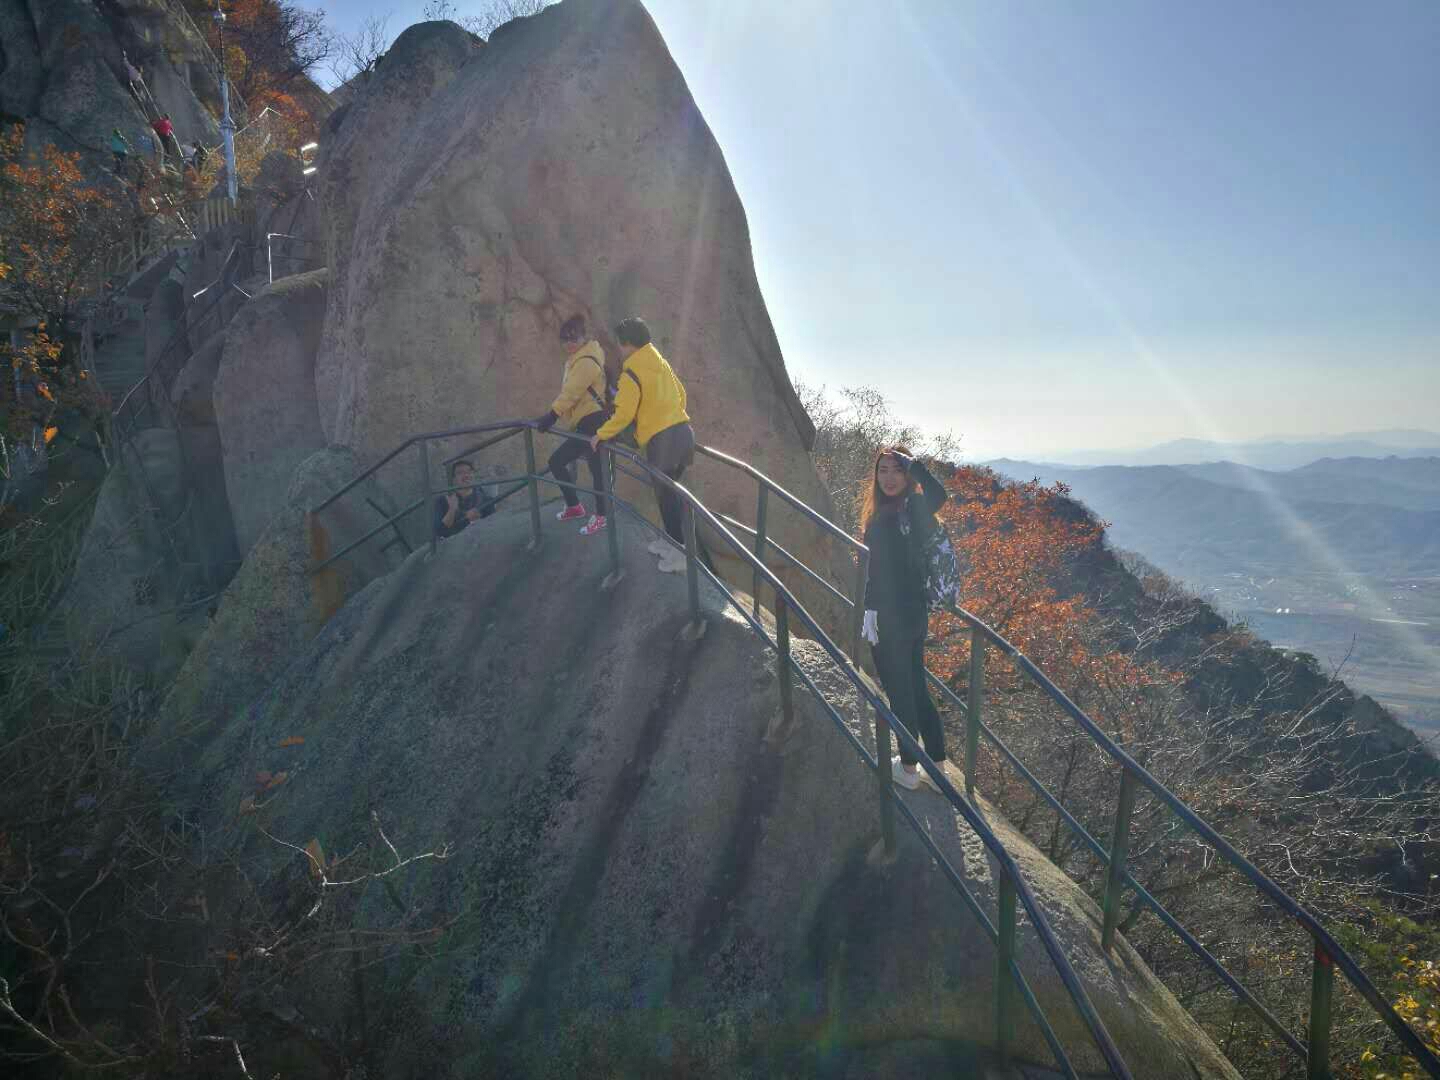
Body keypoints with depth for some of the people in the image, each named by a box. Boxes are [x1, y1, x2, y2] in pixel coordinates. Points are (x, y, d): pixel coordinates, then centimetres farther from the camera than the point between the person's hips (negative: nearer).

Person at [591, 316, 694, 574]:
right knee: (669, 492, 20)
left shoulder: (631, 374, -11)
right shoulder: (661, 363, 13)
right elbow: (681, 393, 21)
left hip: (662, 439, -8)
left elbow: (623, 414, -15)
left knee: (667, 496, 1)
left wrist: (601, 435, -2)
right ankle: (671, 541, 31)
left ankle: (681, 553, 4)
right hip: (684, 431, 8)